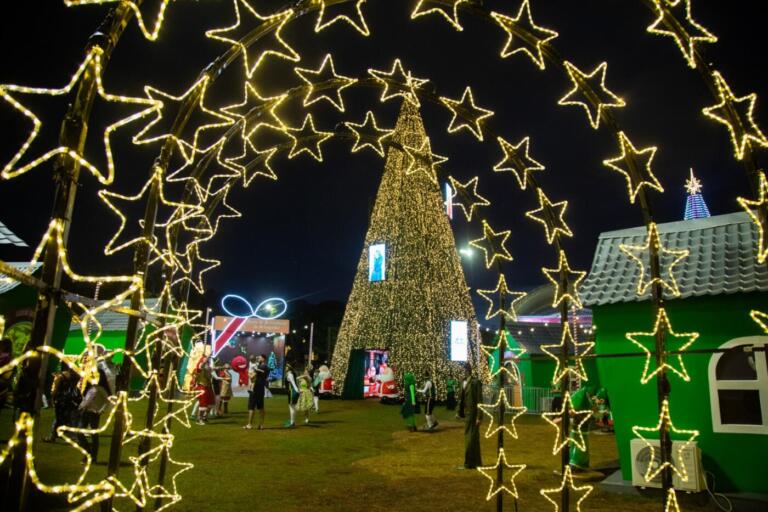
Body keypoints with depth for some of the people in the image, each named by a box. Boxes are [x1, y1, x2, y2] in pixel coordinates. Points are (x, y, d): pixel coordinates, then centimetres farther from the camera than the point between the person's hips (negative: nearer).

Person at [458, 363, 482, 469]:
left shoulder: (476, 382, -15)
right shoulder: (464, 381, 7)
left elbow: (479, 401, -15)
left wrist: (479, 417, -17)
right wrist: (460, 411, 8)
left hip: (472, 413, -8)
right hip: (467, 413, 8)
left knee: (470, 438, -1)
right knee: (473, 438, 16)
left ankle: (468, 464, 8)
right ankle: (477, 462, 27)